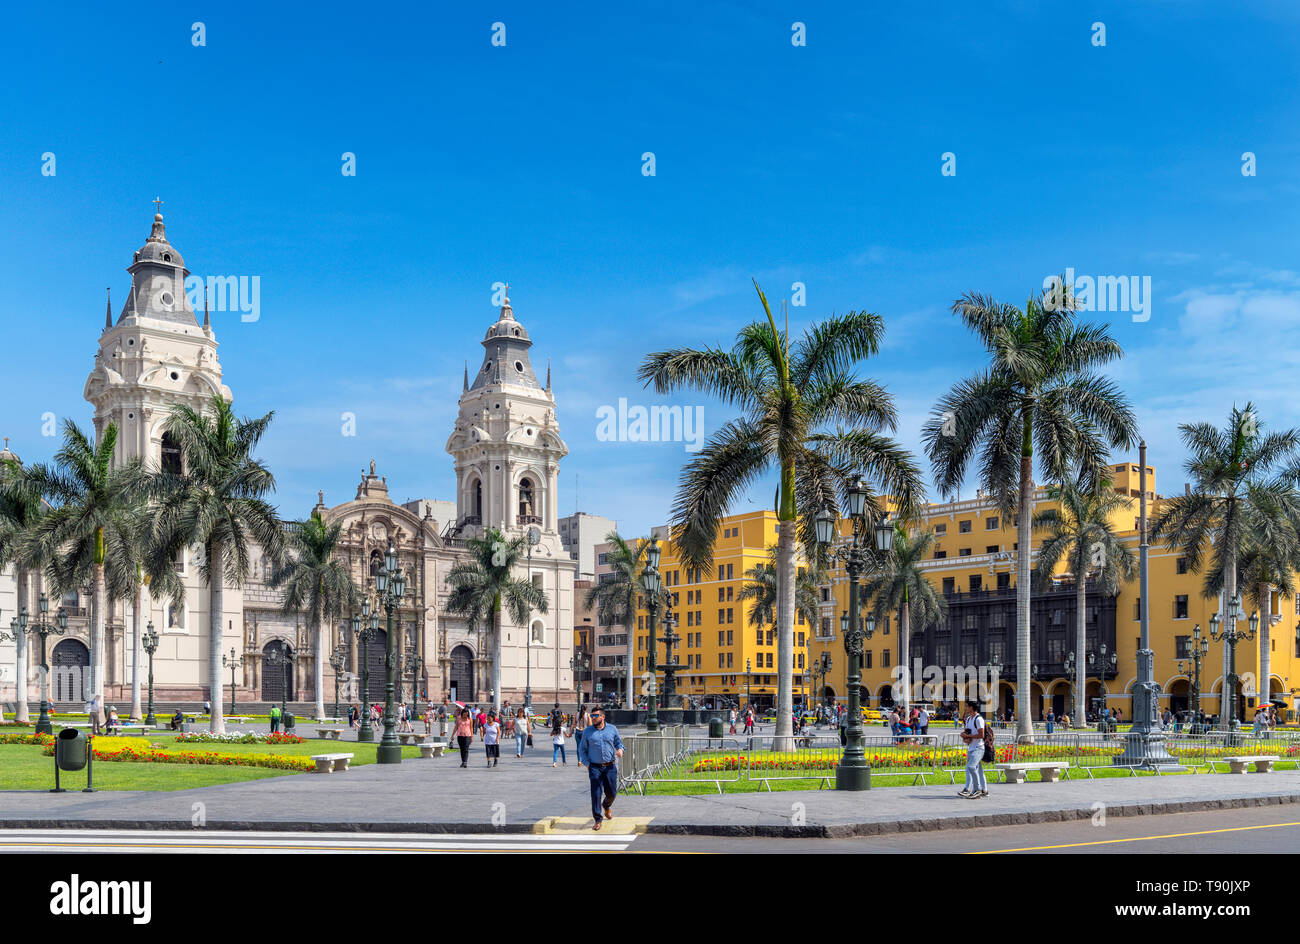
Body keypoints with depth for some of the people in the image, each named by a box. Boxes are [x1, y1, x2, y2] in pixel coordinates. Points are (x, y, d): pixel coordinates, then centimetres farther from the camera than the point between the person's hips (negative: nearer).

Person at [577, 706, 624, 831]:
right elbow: (582, 749, 10)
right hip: (595, 767, -1)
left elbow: (619, 743, 15)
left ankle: (606, 807, 39)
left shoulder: (612, 729, 6)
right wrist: (587, 763, -1)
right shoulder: (588, 732, 4)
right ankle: (598, 820, 1)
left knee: (612, 793, 5)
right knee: (596, 793, -8)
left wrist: (620, 750, -8)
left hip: (610, 767, 1)